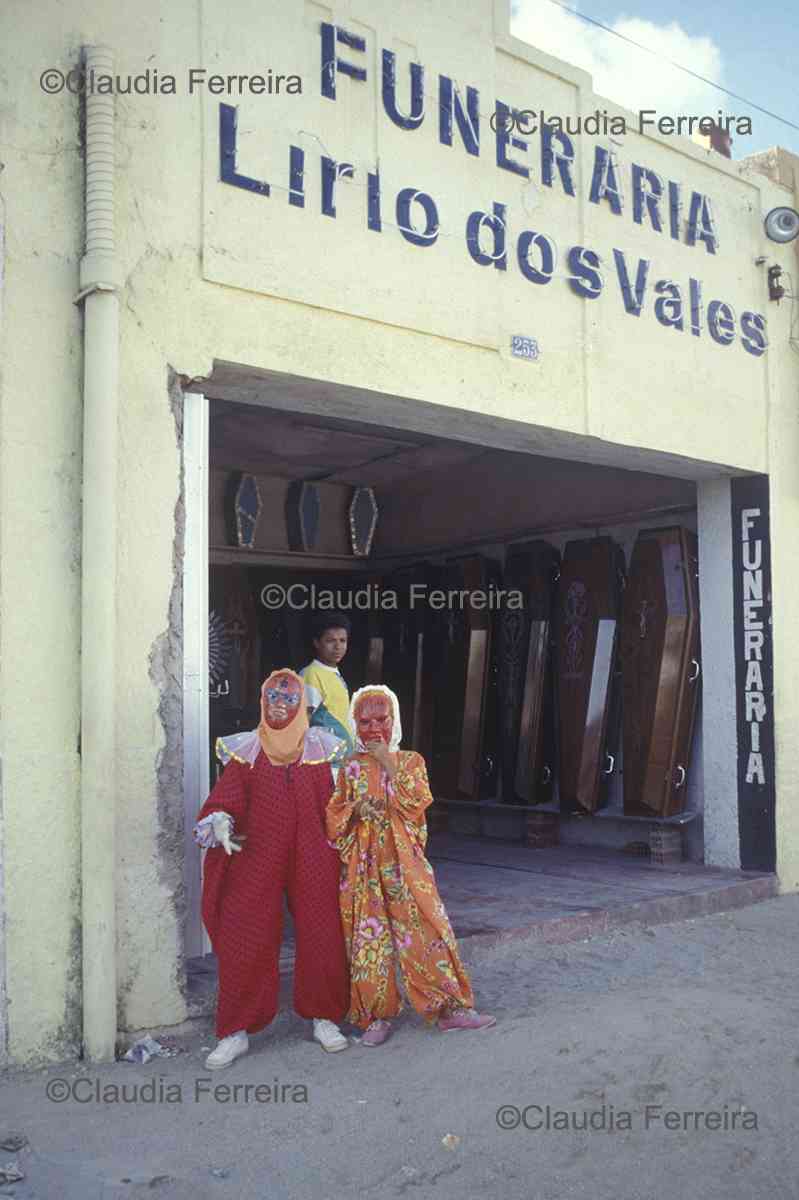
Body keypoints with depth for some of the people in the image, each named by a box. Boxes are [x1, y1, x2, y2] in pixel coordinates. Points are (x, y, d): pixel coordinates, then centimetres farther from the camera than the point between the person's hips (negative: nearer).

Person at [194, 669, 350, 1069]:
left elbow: (331, 804, 10)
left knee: (321, 938, 6)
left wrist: (336, 848, 7)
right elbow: (225, 796, -1)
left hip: (312, 859, 1)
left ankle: (324, 1019, 25)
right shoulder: (247, 749, 4)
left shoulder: (319, 748, 7)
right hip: (257, 857, -1)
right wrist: (220, 822, -21)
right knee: (246, 941, -2)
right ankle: (236, 1032, 10)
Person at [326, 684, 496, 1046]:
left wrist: (388, 762, -12)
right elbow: (334, 816, 8)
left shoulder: (410, 761, 6)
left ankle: (450, 1009, 6)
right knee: (369, 938, 1)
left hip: (404, 861, 0)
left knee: (427, 927, -3)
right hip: (364, 864, 1)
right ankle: (377, 1016, 13)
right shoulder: (351, 767, 8)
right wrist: (355, 808, -12)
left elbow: (416, 802, -11)